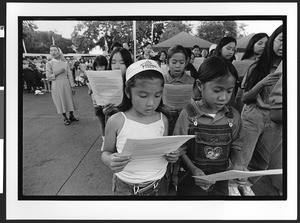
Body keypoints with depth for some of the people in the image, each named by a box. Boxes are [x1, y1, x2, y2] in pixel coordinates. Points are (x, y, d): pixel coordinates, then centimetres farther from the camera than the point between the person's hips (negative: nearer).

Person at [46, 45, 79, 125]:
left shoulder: (64, 63, 2)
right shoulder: (49, 64, -3)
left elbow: (69, 75, 3)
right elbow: (48, 77, -7)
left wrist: (72, 86, 1)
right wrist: (58, 72, -16)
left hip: (66, 84, 2)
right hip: (56, 86, -2)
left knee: (69, 100, 7)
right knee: (61, 102, 5)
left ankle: (71, 116, 24)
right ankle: (65, 118, 19)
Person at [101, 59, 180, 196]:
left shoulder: (162, 120, -6)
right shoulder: (116, 122, -15)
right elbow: (106, 152, -4)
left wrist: (172, 156, -14)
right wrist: (109, 160, -25)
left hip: (159, 185, 3)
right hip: (126, 188, -2)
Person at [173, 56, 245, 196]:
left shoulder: (233, 116, -5)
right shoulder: (188, 114, -16)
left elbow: (235, 146, 6)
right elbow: (179, 148, -11)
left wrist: (237, 163, -12)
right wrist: (193, 169, -23)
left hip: (221, 179, 3)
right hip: (191, 179, -2)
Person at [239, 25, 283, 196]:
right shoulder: (257, 67, 2)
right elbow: (244, 98, 0)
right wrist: (262, 83, -14)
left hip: (276, 122, 2)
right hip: (252, 117, -1)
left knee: (263, 162, 10)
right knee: (241, 159, -8)